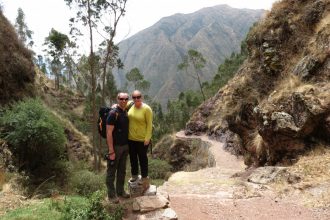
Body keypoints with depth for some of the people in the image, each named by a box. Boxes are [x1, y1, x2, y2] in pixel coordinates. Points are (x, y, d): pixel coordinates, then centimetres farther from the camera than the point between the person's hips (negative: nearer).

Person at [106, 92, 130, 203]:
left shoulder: (125, 112, 7)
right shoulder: (113, 113, -17)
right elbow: (109, 133, -19)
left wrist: (128, 145, 10)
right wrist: (111, 151, -20)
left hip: (125, 146, 8)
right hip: (115, 146, -8)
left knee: (122, 170, 18)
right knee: (111, 171, 6)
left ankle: (120, 191, 33)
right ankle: (111, 194, 19)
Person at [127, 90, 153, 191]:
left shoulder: (147, 109, -16)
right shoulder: (130, 105, -3)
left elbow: (149, 124, -14)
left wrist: (147, 138, -16)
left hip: (142, 139, -5)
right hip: (130, 138, 5)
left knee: (142, 158, 12)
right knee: (132, 158, 21)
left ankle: (145, 177, 31)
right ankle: (134, 175, 43)